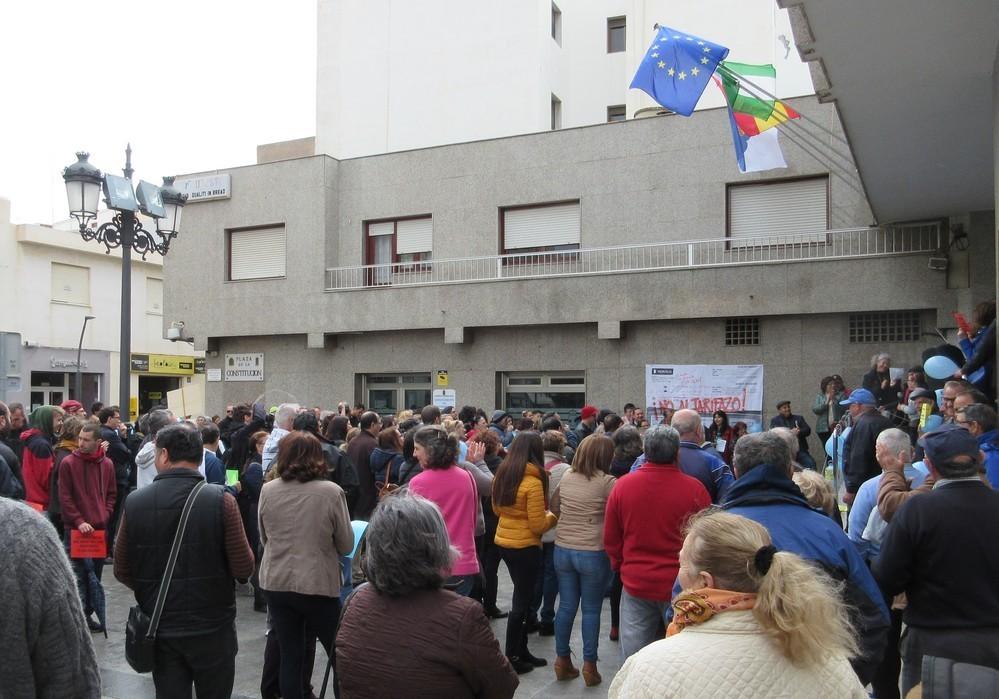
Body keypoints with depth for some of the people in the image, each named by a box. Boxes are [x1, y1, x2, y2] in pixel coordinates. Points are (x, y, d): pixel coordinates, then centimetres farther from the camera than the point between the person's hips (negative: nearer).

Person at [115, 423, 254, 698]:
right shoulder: (221, 500, -16)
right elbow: (244, 568, -15)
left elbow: (122, 571, 0)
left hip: (160, 627, 2)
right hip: (212, 627, -2)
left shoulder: (135, 502, -8)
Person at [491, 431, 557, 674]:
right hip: (525, 547, -7)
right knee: (521, 602, 6)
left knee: (522, 596, 20)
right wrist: (552, 516, 0)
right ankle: (512, 659, 16)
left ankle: (521, 651, 29)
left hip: (504, 542, 7)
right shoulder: (533, 482, -21)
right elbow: (538, 525, -19)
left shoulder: (502, 476, 1)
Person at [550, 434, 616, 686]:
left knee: (566, 606, 13)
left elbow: (554, 508, 15)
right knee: (591, 610, 6)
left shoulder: (566, 477, 5)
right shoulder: (608, 482, -13)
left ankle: (562, 661, 22)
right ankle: (589, 665, 13)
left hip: (562, 549, 5)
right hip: (593, 553, -5)